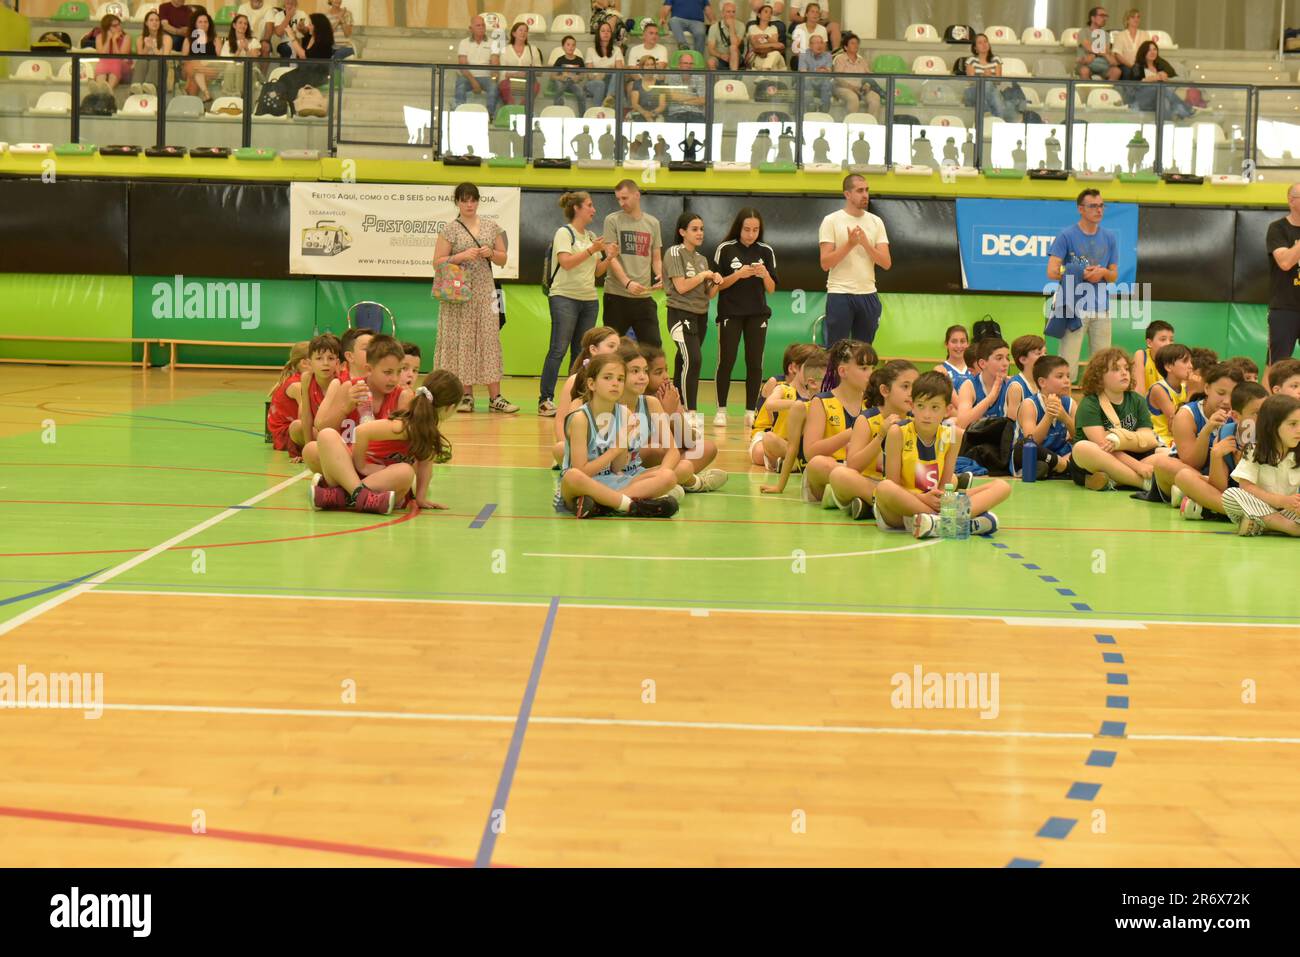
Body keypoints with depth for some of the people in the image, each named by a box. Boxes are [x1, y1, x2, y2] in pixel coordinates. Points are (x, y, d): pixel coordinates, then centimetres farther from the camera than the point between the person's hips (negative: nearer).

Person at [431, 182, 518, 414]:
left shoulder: (492, 227, 10)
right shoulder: (450, 229, 0)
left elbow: (503, 259, 15)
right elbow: (438, 262, -3)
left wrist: (491, 253, -6)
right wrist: (462, 256, -16)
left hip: (485, 291, 3)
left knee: (489, 340, -3)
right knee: (462, 341, -2)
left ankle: (495, 397, -3)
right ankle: (466, 395, 5)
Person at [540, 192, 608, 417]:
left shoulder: (591, 236, 16)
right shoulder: (564, 233, -3)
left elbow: (598, 271, 17)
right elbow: (566, 262, -18)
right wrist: (591, 250, -19)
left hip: (589, 300, 7)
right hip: (565, 297, -7)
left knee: (581, 352, 6)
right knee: (558, 350, -9)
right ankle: (546, 399, -8)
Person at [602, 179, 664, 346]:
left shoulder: (652, 223, 11)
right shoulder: (612, 220, 0)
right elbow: (611, 257, -7)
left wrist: (659, 276, -5)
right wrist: (627, 283, -21)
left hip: (644, 295, 3)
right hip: (617, 295, -3)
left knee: (653, 345, -1)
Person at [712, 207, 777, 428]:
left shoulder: (766, 251, 3)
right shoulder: (725, 249, -4)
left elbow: (771, 289, 4)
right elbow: (717, 285, -3)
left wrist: (765, 275, -16)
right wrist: (738, 274, -17)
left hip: (757, 314, 2)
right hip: (730, 312, -2)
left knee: (755, 363, 1)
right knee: (726, 361, -4)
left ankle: (751, 412, 7)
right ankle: (721, 410, 4)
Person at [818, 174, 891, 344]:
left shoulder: (876, 222, 7)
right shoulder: (831, 221, -4)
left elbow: (886, 263, 0)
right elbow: (825, 263, -10)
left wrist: (865, 243, -14)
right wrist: (850, 244, -19)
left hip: (868, 295, 4)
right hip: (840, 294, -4)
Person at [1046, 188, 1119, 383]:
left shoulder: (1109, 238, 11)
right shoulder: (1066, 236, -2)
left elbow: (1114, 275, 13)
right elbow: (1052, 272, -8)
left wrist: (1102, 273, -9)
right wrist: (1082, 274, -10)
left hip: (1101, 309, 4)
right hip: (1074, 308, -4)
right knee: (1068, 366, -7)